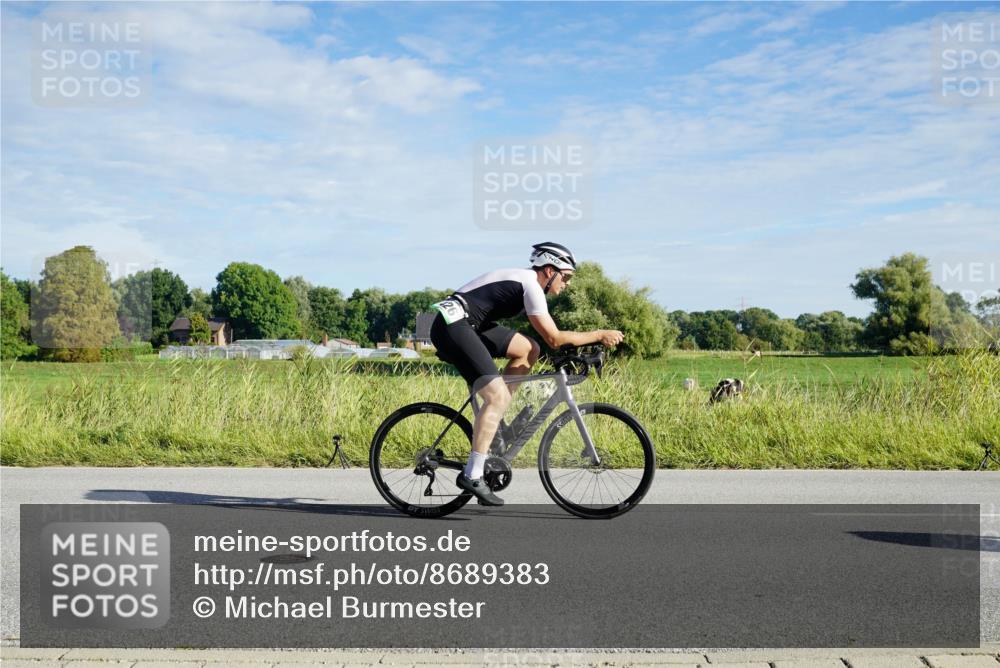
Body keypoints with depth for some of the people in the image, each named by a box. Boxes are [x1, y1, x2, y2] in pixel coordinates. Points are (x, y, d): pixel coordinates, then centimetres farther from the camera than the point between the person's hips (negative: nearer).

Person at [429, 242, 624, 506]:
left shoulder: (523, 279, 18)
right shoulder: (531, 285, -10)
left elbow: (548, 334, 26)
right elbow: (553, 338, -13)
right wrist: (600, 335, -6)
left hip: (468, 324, 10)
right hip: (452, 326, -10)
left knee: (529, 350, 10)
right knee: (498, 396, -17)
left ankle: (492, 420, 12)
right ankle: (472, 476, -16)